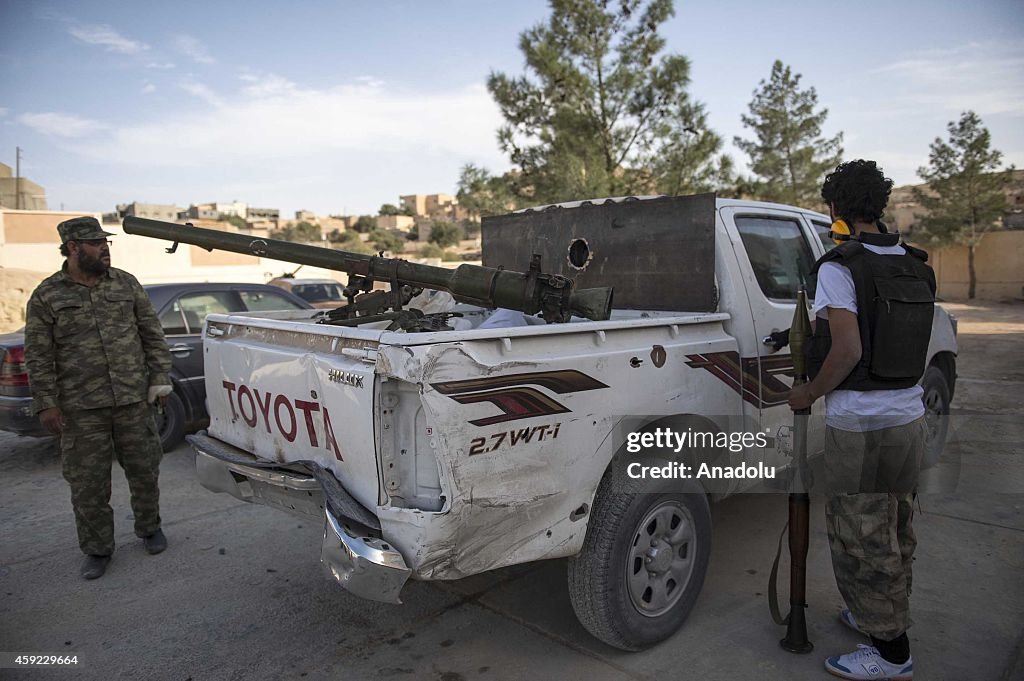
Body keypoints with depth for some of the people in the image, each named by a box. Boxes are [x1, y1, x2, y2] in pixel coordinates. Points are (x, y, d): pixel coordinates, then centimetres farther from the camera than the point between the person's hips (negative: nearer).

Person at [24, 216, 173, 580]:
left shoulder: (126, 283, 6)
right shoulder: (47, 296, 0)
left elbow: (152, 335, 8)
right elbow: (39, 356, 0)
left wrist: (160, 377, 1)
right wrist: (46, 404, -4)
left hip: (133, 400, 2)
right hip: (81, 409, -1)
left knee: (144, 470, 11)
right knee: (87, 482, 5)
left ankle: (149, 527, 32)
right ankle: (97, 549, 22)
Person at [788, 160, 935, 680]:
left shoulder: (839, 267, -16)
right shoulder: (915, 266, 8)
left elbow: (848, 350, -23)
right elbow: (914, 345, 13)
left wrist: (807, 394, -9)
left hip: (860, 426, -8)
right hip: (909, 418, 8)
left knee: (862, 540, 6)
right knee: (894, 534, 22)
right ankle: (886, 617, 41)